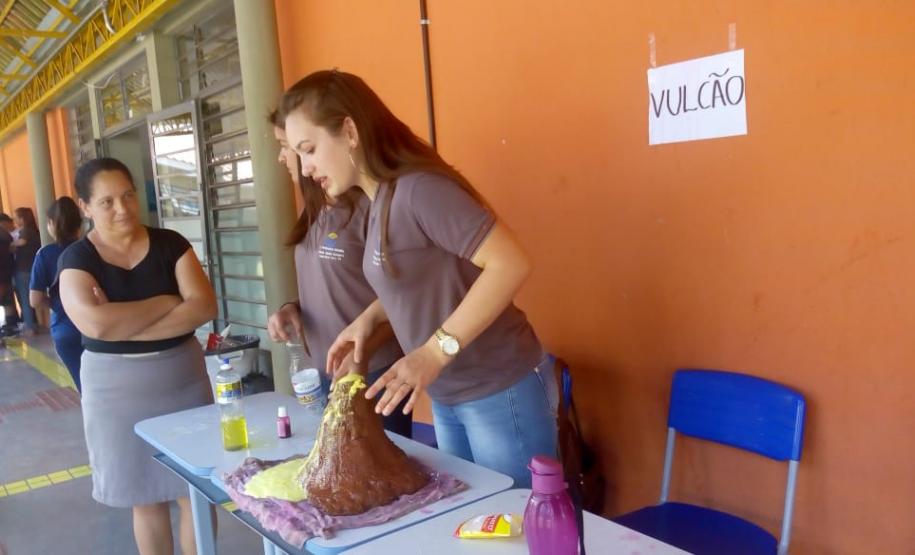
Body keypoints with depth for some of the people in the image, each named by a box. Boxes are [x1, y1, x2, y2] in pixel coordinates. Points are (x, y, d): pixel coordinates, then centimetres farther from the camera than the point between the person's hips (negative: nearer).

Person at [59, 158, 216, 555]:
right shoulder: (76, 259, -5)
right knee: (145, 499, 11)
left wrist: (123, 326, -18)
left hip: (183, 380, 1)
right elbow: (95, 323, -22)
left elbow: (204, 307, -12)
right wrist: (167, 302, -14)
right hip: (116, 390, -1)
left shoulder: (170, 244, 0)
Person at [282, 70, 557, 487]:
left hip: (499, 392, -8)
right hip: (446, 398, 8)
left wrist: (434, 352, -28)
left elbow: (510, 264, -27)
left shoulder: (419, 189, -21)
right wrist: (368, 319, 2)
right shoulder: (380, 201, 5)